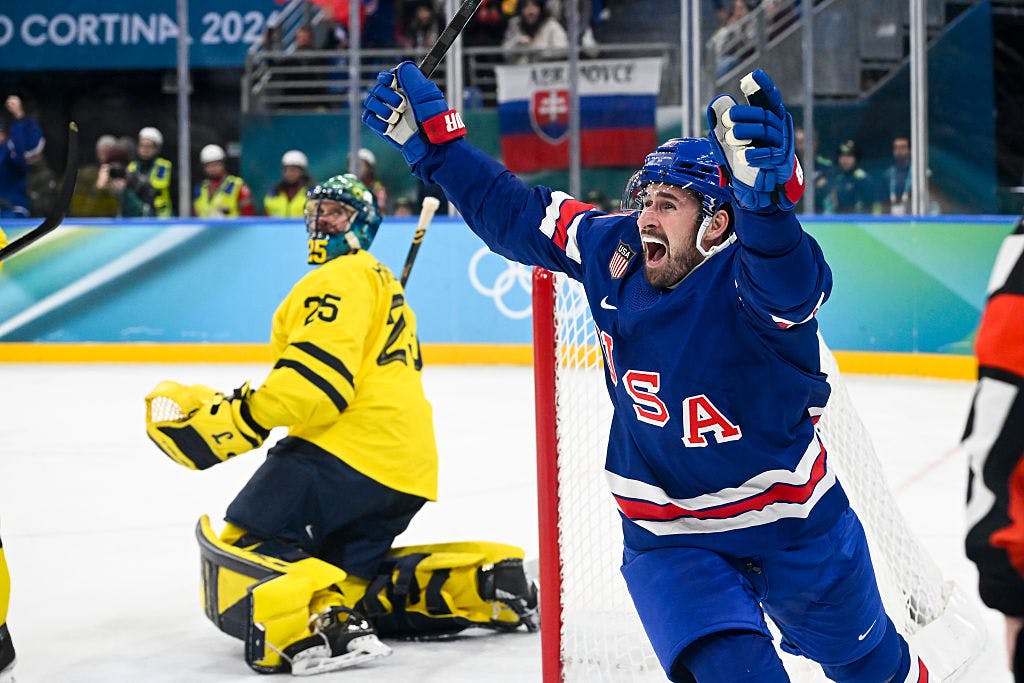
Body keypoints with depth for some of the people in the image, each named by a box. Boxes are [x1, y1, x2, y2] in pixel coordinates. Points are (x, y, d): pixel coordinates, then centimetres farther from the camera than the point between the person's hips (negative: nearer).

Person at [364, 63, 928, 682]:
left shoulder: (751, 275, -28)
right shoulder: (612, 248, -11)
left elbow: (786, 281, -53)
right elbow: (514, 212, 3)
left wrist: (764, 190, -73)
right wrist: (430, 137, 0)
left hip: (795, 525, -2)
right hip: (668, 538, 2)